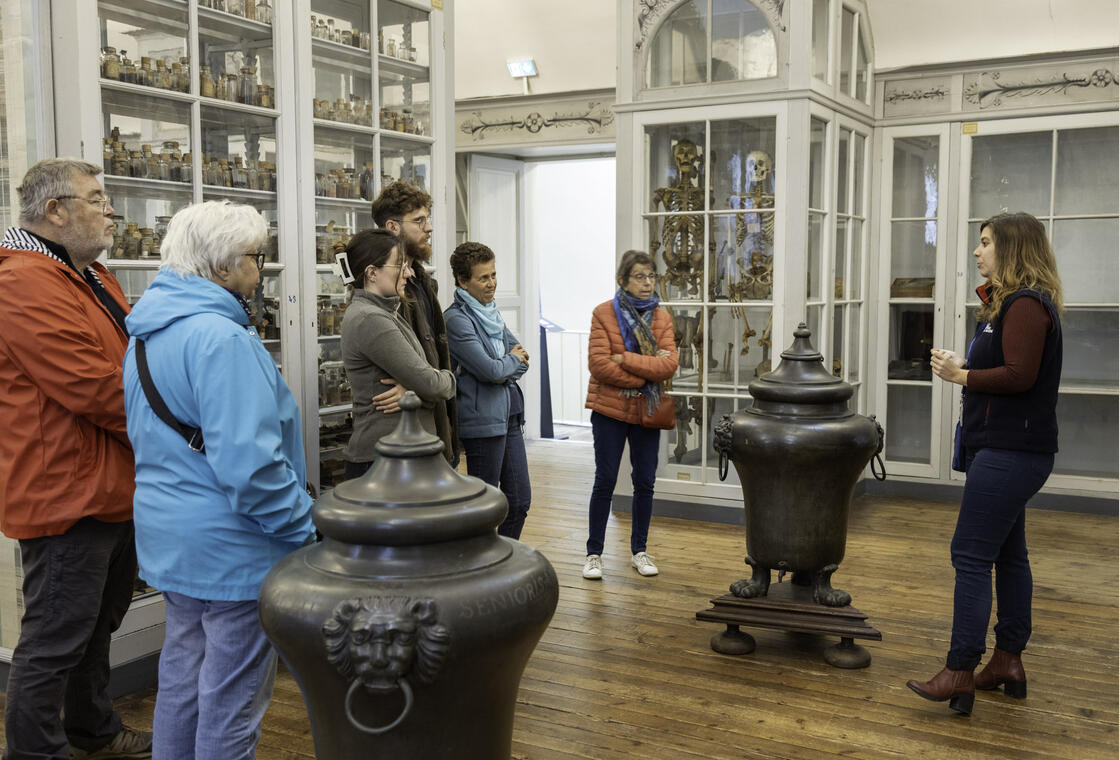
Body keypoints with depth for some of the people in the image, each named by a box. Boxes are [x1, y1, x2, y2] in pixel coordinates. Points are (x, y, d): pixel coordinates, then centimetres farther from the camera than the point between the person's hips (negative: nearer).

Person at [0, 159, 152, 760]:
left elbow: (130, 363, 21)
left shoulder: (91, 277, 15)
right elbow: (94, 389, -26)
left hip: (111, 488, 11)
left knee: (98, 623, 24)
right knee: (55, 640, 1)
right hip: (69, 496, -11)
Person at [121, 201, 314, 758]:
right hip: (230, 546, -10)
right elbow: (249, 464, -28)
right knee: (232, 696, 5)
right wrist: (304, 529, -18)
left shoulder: (147, 334, 10)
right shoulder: (222, 339, -23)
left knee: (182, 673, 23)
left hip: (169, 537, 10)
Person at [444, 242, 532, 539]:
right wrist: (514, 361, 0)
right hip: (483, 419, -9)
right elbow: (489, 370, -20)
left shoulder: (490, 311, 14)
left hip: (508, 416, 9)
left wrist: (503, 371, -9)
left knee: (520, 500, 12)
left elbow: (521, 354, 11)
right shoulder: (456, 319, -14)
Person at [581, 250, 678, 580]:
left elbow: (669, 364, -10)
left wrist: (625, 359, -18)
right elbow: (598, 364, -16)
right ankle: (594, 553, 13)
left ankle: (639, 551, 23)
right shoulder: (604, 314, -5)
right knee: (605, 481, 1)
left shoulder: (662, 318, 4)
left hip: (647, 413, 3)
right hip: (610, 410, -3)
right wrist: (645, 375, -15)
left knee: (645, 482, 8)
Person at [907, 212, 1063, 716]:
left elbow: (1020, 375, -23)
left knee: (972, 555, -10)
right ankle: (1008, 661, 24)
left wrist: (963, 376, -13)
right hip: (1005, 449, 11)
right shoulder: (1010, 302, 18)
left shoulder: (1026, 305, -15)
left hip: (1010, 452, -11)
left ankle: (960, 674, -6)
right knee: (1007, 554, 15)